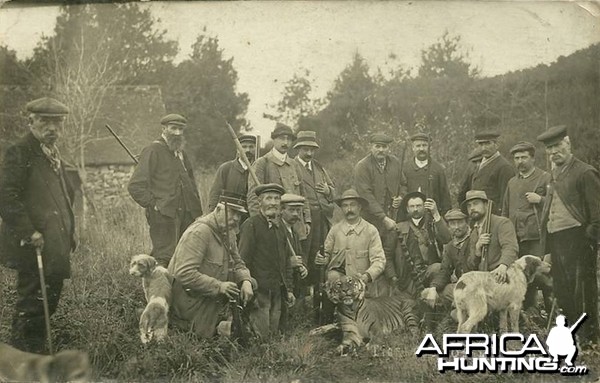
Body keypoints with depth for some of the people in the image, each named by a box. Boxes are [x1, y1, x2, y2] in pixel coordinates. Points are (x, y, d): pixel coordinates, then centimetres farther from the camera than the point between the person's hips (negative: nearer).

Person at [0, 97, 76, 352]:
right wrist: (29, 233, -22)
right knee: (31, 309, -4)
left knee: (47, 305, 13)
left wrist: (68, 236, 19)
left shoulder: (53, 155, 19)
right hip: (34, 248, -9)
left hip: (55, 249, 9)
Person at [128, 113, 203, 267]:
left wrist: (197, 211, 16)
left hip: (186, 216, 7)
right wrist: (153, 205, -14)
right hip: (164, 216, -7)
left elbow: (191, 183, 28)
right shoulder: (153, 151, -5)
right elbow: (135, 186, -11)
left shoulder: (181, 153, 19)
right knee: (165, 257, -9)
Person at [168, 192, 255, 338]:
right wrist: (218, 286, -32)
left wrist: (246, 281, -12)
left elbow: (237, 263, 11)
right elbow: (184, 274, -31)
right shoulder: (199, 232, -24)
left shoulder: (228, 232, 6)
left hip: (214, 297, 9)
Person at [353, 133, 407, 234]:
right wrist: (384, 218, -19)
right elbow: (367, 197, -15)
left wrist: (401, 197, 4)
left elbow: (403, 184, 26)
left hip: (393, 219, 5)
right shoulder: (361, 167, -9)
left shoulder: (396, 163, 9)